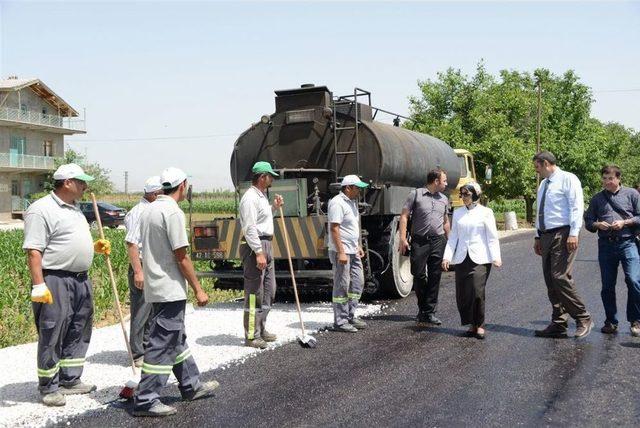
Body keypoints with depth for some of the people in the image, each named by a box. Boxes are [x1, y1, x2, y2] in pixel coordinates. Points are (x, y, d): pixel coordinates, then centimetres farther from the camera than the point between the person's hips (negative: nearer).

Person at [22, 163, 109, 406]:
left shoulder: (74, 209, 17)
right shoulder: (42, 210, -12)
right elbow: (33, 250, -18)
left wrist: (95, 247, 11)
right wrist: (39, 286, -24)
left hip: (81, 280, 9)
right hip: (55, 281, -9)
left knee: (78, 333, 15)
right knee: (52, 336, -1)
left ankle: (70, 380, 28)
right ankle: (48, 388, 11)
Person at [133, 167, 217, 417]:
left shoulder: (150, 210, 11)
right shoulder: (173, 212, -17)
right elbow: (181, 257, -18)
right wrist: (198, 289, -12)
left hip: (156, 287, 10)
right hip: (170, 290, -10)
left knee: (176, 339, 18)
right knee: (162, 345, -4)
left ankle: (192, 386, 31)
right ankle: (145, 400, 1)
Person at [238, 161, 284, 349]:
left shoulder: (262, 196, 18)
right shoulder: (250, 197, -14)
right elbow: (249, 228, -21)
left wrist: (274, 207, 17)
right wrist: (259, 252, -25)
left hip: (266, 245, 11)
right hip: (255, 247, -10)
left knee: (268, 291, 15)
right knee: (254, 292, -6)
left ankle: (261, 330, 25)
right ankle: (251, 336, 0)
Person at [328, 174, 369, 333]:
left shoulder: (352, 202, 15)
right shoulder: (337, 203, -15)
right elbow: (334, 229, -21)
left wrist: (358, 246, 21)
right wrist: (341, 252, -24)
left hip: (353, 252, 10)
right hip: (342, 252, -10)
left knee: (357, 283, 12)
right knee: (342, 286, -5)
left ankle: (350, 316, 21)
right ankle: (340, 321, 2)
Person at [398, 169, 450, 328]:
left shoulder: (444, 199, 16)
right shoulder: (416, 194, 0)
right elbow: (404, 216, -3)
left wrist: (449, 242, 20)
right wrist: (403, 238, -11)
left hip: (438, 242, 4)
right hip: (419, 241, -4)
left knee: (435, 277, 2)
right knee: (418, 275, 1)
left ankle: (429, 312, 8)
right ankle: (423, 307, 21)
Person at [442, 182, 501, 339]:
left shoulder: (485, 212, 3)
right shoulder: (457, 213, 13)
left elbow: (492, 237, 2)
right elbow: (453, 237, 13)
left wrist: (496, 257, -8)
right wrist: (447, 257, 4)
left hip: (480, 259, -4)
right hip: (462, 258, 4)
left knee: (477, 291, -14)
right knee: (462, 294, 0)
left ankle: (479, 325, 1)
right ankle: (471, 324, 15)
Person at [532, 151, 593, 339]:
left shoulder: (567, 179, -4)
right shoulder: (543, 184, 20)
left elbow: (577, 207, -12)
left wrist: (573, 234, -20)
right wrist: (538, 237, 20)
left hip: (563, 235, -8)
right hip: (546, 236, 8)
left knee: (561, 277, -16)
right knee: (550, 281, 5)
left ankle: (583, 318, -2)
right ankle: (558, 325, 11)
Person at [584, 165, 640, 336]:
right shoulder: (597, 198, 15)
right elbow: (588, 221, 16)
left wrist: (624, 222, -10)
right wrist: (598, 224, -4)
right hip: (606, 245, 3)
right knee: (607, 286, 4)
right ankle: (611, 322, 16)